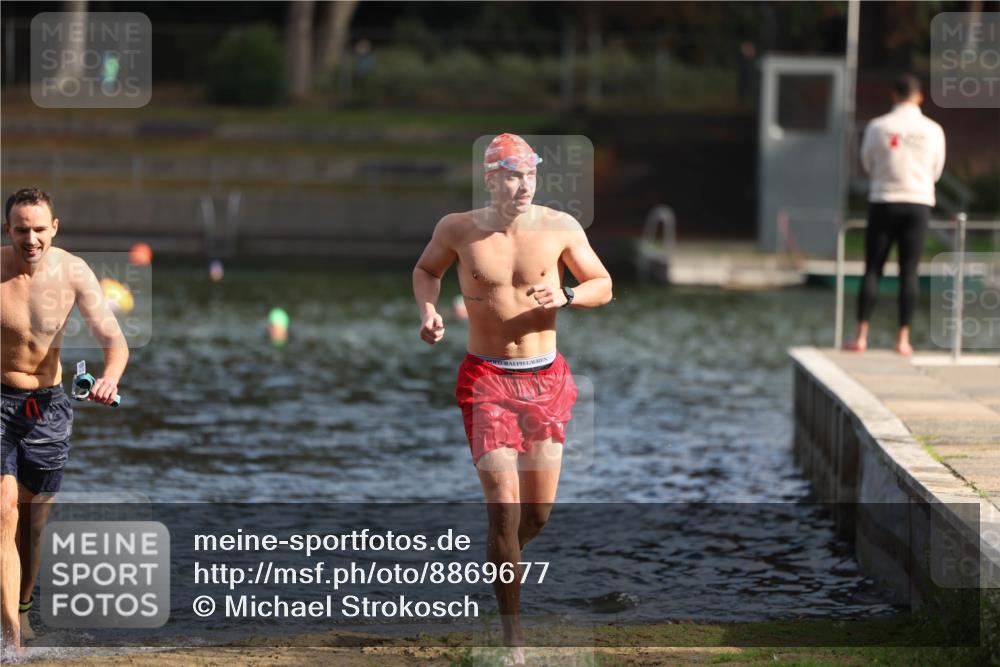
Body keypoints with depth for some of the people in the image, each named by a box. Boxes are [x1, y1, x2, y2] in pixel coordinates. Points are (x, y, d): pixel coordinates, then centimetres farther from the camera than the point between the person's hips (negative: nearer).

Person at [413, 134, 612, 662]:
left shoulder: (560, 228, -5)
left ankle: (500, 564, 43)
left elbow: (603, 285, 5)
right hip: (487, 380, -2)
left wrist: (567, 297, -16)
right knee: (504, 510, -11)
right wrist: (427, 310, -5)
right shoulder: (458, 230, -6)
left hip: (545, 380, 2)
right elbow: (426, 269, 14)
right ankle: (513, 638, -3)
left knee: (538, 512, 8)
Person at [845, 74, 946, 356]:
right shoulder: (933, 130, -2)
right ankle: (903, 338, 4)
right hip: (918, 203, 1)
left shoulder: (877, 127, -7)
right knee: (909, 272, 5)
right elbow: (936, 171, 9)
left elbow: (868, 165, 6)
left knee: (872, 270, 4)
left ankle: (862, 336, 0)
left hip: (884, 201, -1)